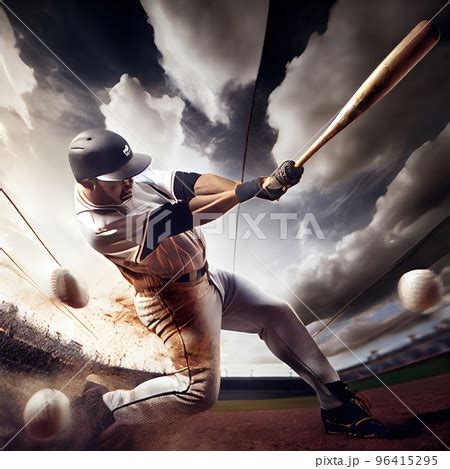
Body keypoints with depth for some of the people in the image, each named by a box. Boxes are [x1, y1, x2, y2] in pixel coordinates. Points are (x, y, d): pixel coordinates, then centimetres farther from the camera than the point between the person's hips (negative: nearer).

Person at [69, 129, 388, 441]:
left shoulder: (130, 176, -4)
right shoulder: (98, 226, -25)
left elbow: (186, 183, -14)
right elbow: (178, 218, -33)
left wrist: (262, 186, -26)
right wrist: (247, 190, -35)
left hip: (203, 277, 8)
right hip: (174, 300, -8)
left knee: (277, 315, 12)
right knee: (199, 391, -6)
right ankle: (101, 409, 12)